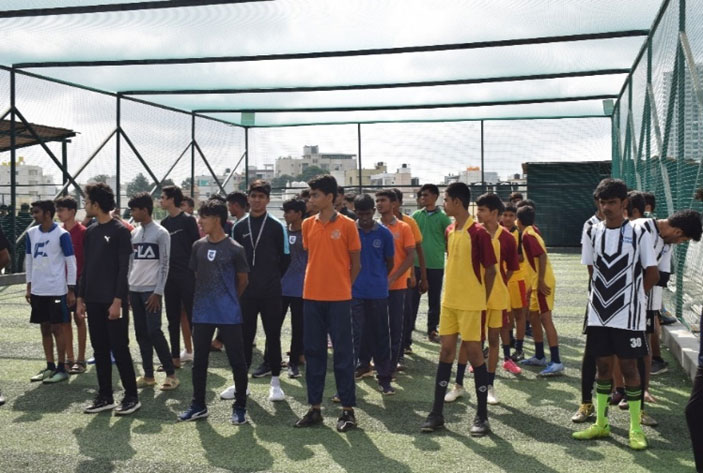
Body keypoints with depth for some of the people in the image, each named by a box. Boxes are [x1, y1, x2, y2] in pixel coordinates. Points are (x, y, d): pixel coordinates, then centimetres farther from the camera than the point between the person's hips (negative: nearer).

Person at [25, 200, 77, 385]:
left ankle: (61, 369, 9)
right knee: (45, 328, 11)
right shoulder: (31, 233, 7)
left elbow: (71, 262, -8)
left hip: (57, 290, -6)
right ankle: (50, 366, 21)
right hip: (38, 290, 6)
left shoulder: (62, 234, -10)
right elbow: (29, 260, 14)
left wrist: (71, 290, -9)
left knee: (58, 328, 0)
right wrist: (29, 286, 11)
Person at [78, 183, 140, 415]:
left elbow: (124, 268, -13)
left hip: (113, 301, -7)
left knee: (119, 349, -2)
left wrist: (117, 300, -17)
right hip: (94, 301, 7)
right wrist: (81, 297, 12)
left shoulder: (120, 230, -10)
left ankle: (131, 397, 8)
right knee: (100, 350, 11)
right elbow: (86, 267, 15)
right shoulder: (90, 232, 11)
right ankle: (105, 396, 19)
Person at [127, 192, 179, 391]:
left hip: (151, 290, -6)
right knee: (141, 333, 7)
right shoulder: (134, 233, 13)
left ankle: (171, 374, 0)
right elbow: (131, 262, 16)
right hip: (134, 290, 7)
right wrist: (126, 289, 11)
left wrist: (158, 292, -14)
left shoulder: (161, 233, -7)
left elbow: (164, 265, -9)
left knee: (154, 332, -9)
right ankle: (148, 375, 14)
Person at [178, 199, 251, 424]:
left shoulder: (235, 249, -9)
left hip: (229, 314, -4)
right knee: (199, 361, 11)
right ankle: (198, 405, 25)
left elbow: (243, 280, 2)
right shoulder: (198, 246, 4)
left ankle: (240, 407, 14)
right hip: (202, 313, 5)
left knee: (237, 361, 2)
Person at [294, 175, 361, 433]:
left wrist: (343, 287, 2)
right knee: (313, 351, 9)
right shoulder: (307, 225, 7)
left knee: (343, 352, 2)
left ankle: (348, 409, 11)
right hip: (311, 296, 4)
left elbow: (355, 263, 1)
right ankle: (314, 407, 19)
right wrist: (317, 282, 8)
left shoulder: (347, 225, -5)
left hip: (338, 298, -4)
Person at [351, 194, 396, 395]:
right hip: (356, 290, 1)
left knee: (381, 334, 4)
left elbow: (389, 262, 8)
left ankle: (384, 377, 11)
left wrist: (378, 279, 9)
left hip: (378, 291, -1)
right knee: (359, 331, 9)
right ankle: (363, 364, 27)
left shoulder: (385, 233, -3)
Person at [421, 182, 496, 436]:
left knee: (474, 353, -1)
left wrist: (481, 300, -3)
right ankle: (437, 413, 14)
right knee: (446, 352, 8)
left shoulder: (479, 233, -13)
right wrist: (451, 294, 13)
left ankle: (482, 416, 11)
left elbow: (490, 271, -9)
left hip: (470, 304, -7)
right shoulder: (449, 231, 9)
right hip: (449, 301, 7)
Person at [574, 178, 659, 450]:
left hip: (628, 315, -4)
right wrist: (604, 295, 7)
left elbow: (652, 274, -4)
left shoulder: (638, 233, -8)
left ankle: (636, 428, 14)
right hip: (599, 314, 4)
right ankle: (601, 424, 22)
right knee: (603, 365, 11)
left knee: (629, 367, 2)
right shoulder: (593, 233, 4)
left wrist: (632, 296, 1)